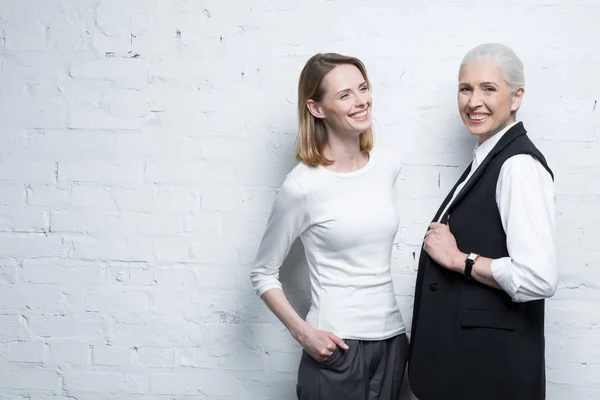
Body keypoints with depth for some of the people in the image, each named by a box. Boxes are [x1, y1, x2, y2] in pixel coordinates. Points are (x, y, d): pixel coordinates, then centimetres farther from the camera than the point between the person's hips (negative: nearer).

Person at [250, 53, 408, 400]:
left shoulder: (388, 168, 2)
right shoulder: (303, 185, -13)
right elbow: (264, 273, -5)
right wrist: (303, 332, -14)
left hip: (392, 338, 5)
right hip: (337, 345, -5)